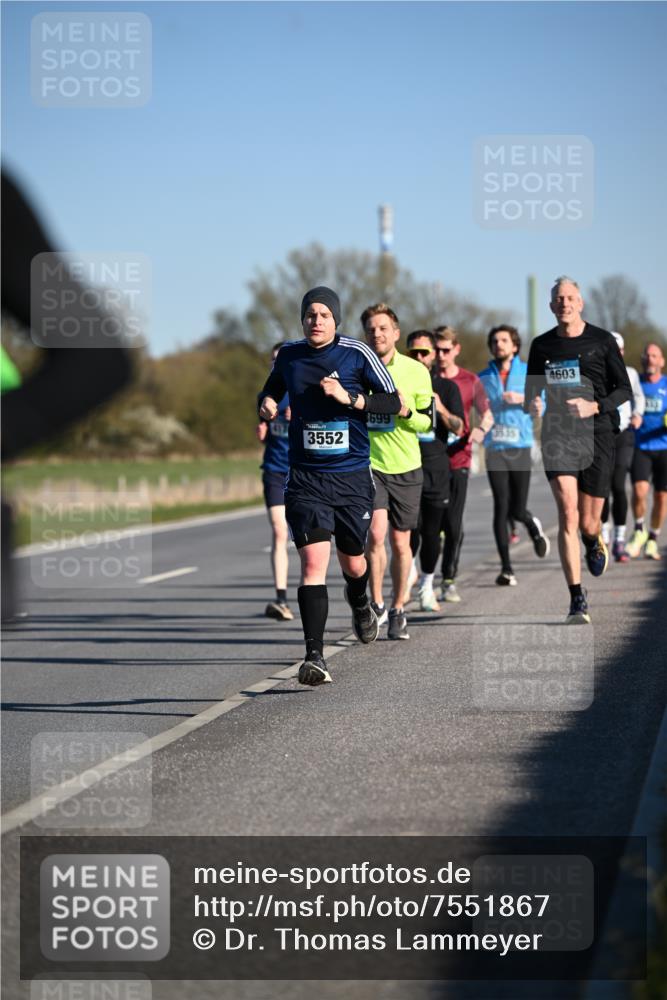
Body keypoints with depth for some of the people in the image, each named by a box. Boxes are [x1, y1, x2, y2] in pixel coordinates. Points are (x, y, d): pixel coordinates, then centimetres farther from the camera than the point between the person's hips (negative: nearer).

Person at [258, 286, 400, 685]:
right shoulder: (289, 354, 4)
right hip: (306, 479, 0)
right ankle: (314, 657, -17)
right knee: (313, 562, -15)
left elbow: (394, 402, -3)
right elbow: (272, 388, 24)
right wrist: (267, 404, 1)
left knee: (352, 563, 14)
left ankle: (361, 607, 51)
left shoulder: (357, 353, -5)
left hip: (353, 476, 0)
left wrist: (349, 397, -17)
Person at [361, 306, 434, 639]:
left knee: (400, 542, 7)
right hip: (367, 463, -1)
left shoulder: (416, 371, -1)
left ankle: (397, 610, 23)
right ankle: (376, 603, -6)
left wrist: (406, 412, -16)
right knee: (376, 531, -20)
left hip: (406, 467, 1)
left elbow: (428, 421, 3)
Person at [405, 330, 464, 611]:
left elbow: (458, 428, 2)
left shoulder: (446, 387, 9)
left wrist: (441, 409, -16)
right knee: (412, 524, -15)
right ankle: (410, 570, 12)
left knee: (431, 530, 2)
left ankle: (427, 586, 18)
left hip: (436, 464, 1)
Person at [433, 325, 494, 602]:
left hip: (457, 460, 0)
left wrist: (482, 429, -8)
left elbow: (487, 415, 12)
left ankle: (449, 580, 9)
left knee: (453, 525, -1)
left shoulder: (470, 381, 6)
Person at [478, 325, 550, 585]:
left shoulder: (529, 373, 5)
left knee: (517, 509, 0)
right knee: (501, 508, -7)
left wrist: (522, 399, -15)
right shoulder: (483, 378, 9)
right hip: (495, 449, 1)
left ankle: (533, 526, 38)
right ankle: (506, 568, -3)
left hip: (521, 447, -1)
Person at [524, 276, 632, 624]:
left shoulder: (602, 341, 2)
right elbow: (531, 393, 16)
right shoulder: (541, 345, 8)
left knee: (587, 522, 4)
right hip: (557, 435, 1)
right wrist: (533, 404, -8)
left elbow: (624, 390, 3)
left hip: (596, 434, -1)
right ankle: (577, 600, -14)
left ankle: (594, 544, 44)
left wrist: (594, 406, -15)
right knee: (567, 514, -15)